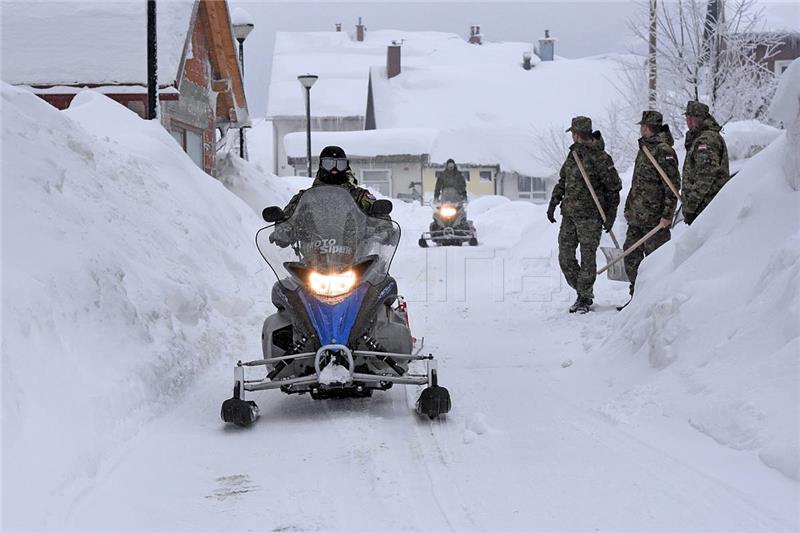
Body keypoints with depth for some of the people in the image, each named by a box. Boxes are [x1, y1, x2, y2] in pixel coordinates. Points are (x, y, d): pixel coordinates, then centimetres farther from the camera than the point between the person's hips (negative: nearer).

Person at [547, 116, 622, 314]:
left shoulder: (600, 158, -11)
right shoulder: (573, 153, 11)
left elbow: (614, 187, -7)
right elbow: (562, 181, 21)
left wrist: (611, 215, -8)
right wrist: (553, 204, 16)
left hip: (590, 215, -7)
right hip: (569, 214, 7)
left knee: (587, 257, -2)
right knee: (565, 257, 6)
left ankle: (585, 297, 10)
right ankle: (582, 292, 21)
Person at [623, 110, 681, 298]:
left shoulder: (663, 151, -13)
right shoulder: (644, 148, 17)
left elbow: (673, 186, -16)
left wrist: (667, 214, -20)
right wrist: (628, 207, 24)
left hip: (655, 218, -9)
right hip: (636, 218, 9)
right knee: (631, 255, 11)